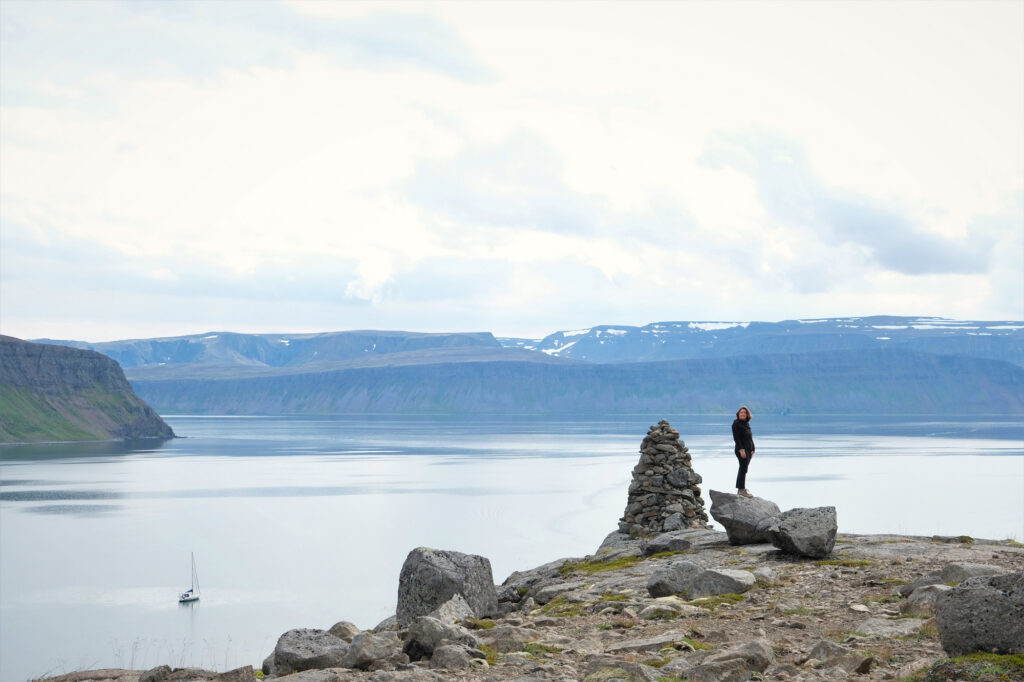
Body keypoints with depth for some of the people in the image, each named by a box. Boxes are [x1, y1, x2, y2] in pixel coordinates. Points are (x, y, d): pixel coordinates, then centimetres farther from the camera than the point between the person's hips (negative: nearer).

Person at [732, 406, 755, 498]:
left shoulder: (747, 423, 16)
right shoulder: (736, 424, -7)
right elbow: (736, 438, -15)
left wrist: (752, 449, 13)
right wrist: (741, 450, -21)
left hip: (748, 450, 8)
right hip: (741, 450, -8)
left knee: (743, 469, 11)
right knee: (743, 468, -12)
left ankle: (740, 489, 15)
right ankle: (741, 490, -13)